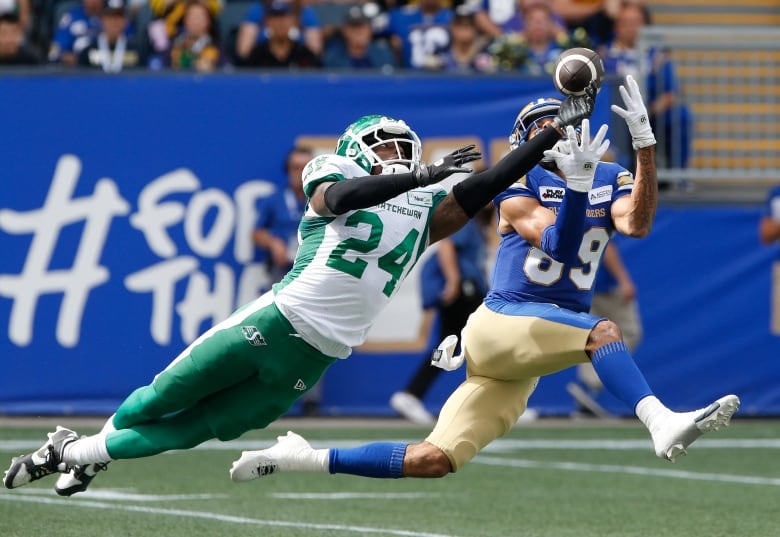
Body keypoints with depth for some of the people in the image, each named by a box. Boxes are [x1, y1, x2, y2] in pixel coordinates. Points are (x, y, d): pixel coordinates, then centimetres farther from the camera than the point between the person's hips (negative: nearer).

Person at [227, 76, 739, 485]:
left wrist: (645, 142, -20)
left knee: (433, 461, -1)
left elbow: (637, 223, -10)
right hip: (499, 323, -5)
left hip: (526, 361, 5)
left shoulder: (609, 181, 12)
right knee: (603, 332, -31)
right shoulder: (519, 186, -1)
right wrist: (577, 185, -31)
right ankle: (662, 425, -46)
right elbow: (558, 245, -17)